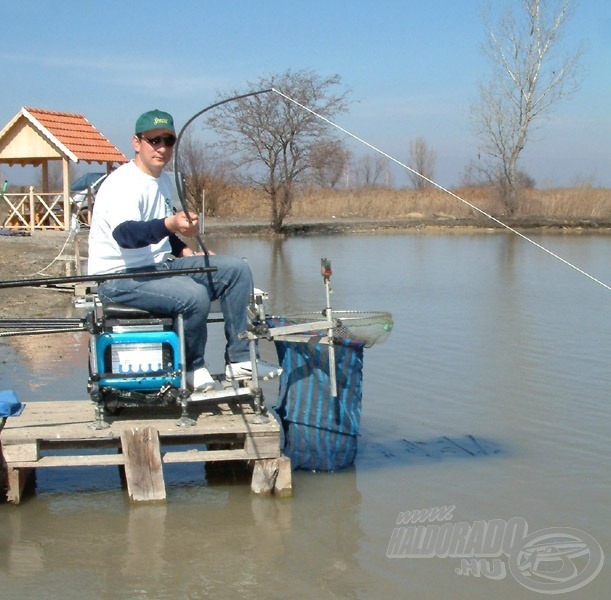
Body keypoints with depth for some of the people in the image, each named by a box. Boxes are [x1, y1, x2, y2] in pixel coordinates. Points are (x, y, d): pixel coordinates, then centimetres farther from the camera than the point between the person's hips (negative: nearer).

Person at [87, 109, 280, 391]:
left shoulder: (164, 180, 13)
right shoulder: (123, 183, -17)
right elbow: (124, 235, -35)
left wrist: (184, 250, 9)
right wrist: (170, 224, -50)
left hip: (159, 266, 10)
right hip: (120, 277, -9)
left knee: (236, 269, -1)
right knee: (195, 295, -33)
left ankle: (239, 358, -1)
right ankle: (192, 367, -8)